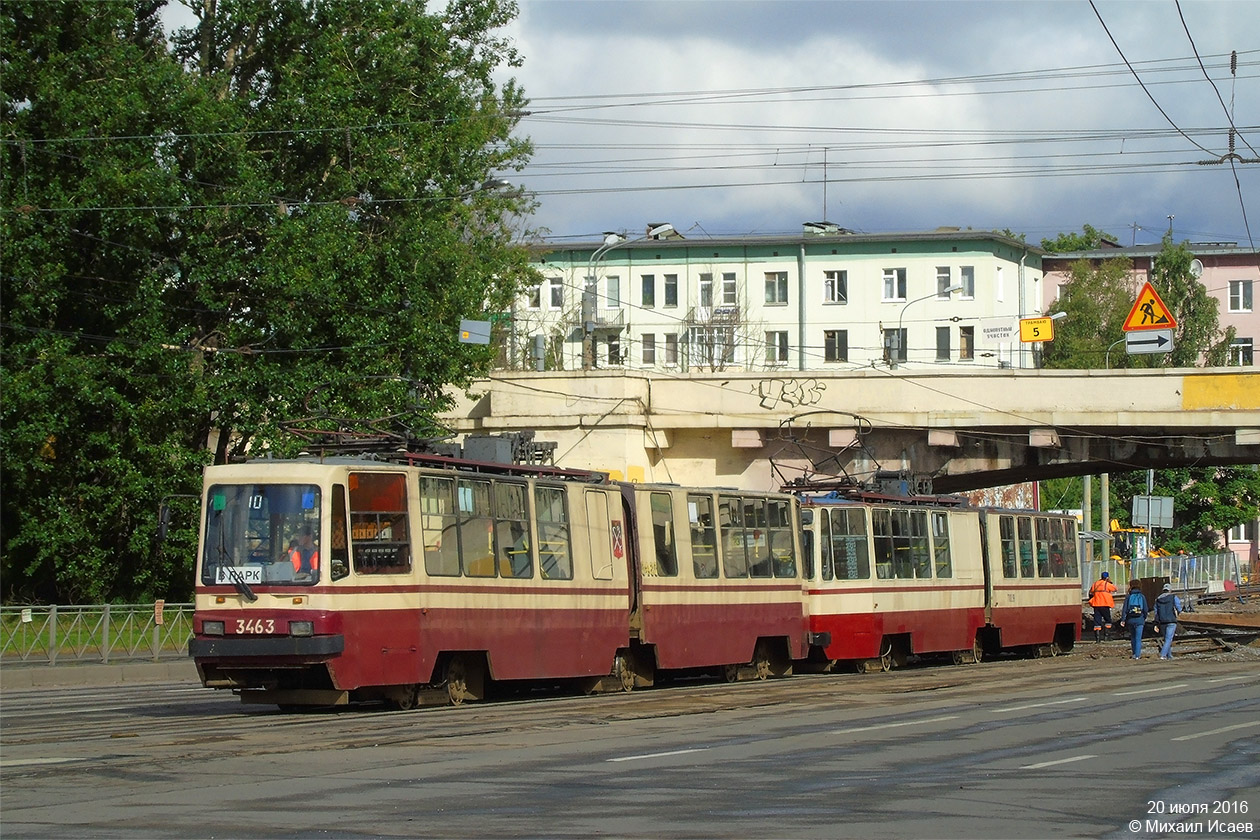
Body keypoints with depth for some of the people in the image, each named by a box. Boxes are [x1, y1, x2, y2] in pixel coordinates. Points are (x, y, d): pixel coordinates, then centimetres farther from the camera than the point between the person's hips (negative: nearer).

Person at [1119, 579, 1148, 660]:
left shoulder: (1128, 597, -1)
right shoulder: (1142, 597, -2)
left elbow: (1125, 609, -5)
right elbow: (1146, 609, 0)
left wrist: (1123, 620, -4)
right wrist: (1144, 618, 15)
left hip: (1130, 620, 1)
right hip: (1140, 620, -1)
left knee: (1133, 637, 17)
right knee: (1138, 638, 1)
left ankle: (1135, 654, 23)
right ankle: (1137, 654, -8)